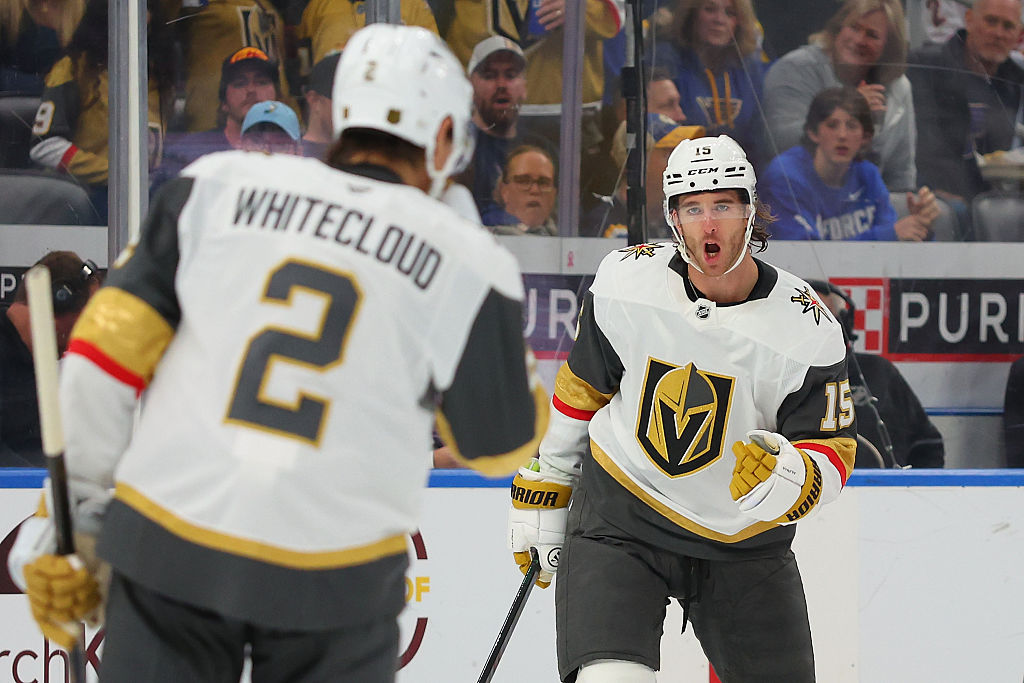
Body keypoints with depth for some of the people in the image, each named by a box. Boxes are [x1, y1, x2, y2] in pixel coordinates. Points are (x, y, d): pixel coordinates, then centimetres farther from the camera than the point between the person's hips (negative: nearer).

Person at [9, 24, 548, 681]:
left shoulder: (218, 187, 2)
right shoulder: (466, 264, -3)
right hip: (330, 578, -1)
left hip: (169, 537, 1)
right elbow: (504, 445, 10)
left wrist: (70, 522, 7)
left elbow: (104, 355, -1)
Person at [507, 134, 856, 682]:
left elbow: (832, 450, -10)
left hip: (743, 544, 1)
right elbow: (581, 387, 7)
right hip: (618, 521, -1)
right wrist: (543, 489, 13)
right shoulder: (624, 281, -9)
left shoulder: (806, 327, -15)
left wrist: (789, 482, -33)